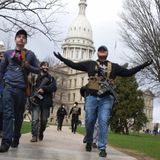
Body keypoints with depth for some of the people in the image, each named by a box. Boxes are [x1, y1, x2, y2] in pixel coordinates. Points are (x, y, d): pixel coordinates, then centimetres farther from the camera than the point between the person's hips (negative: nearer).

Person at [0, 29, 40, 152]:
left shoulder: (30, 54, 9)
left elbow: (38, 70, 10)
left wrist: (28, 66, -8)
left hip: (22, 89, 1)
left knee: (18, 115, 8)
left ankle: (16, 139, 21)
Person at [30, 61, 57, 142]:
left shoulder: (51, 78, 14)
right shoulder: (35, 76, 10)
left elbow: (54, 87, -2)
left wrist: (43, 88, -15)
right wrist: (32, 96, -11)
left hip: (46, 102, 2)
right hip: (36, 101, -1)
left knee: (44, 120, 5)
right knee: (35, 119, -11)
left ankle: (41, 132, 28)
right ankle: (34, 136, -8)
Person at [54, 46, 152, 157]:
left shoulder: (114, 66, 14)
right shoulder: (90, 63, 12)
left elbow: (128, 72, 13)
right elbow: (74, 65, 11)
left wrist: (142, 66, 6)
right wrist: (62, 58, 4)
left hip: (106, 99, 0)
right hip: (91, 97, 0)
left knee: (103, 122, -7)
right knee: (89, 121, 5)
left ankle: (102, 148, -1)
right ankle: (89, 142, 28)